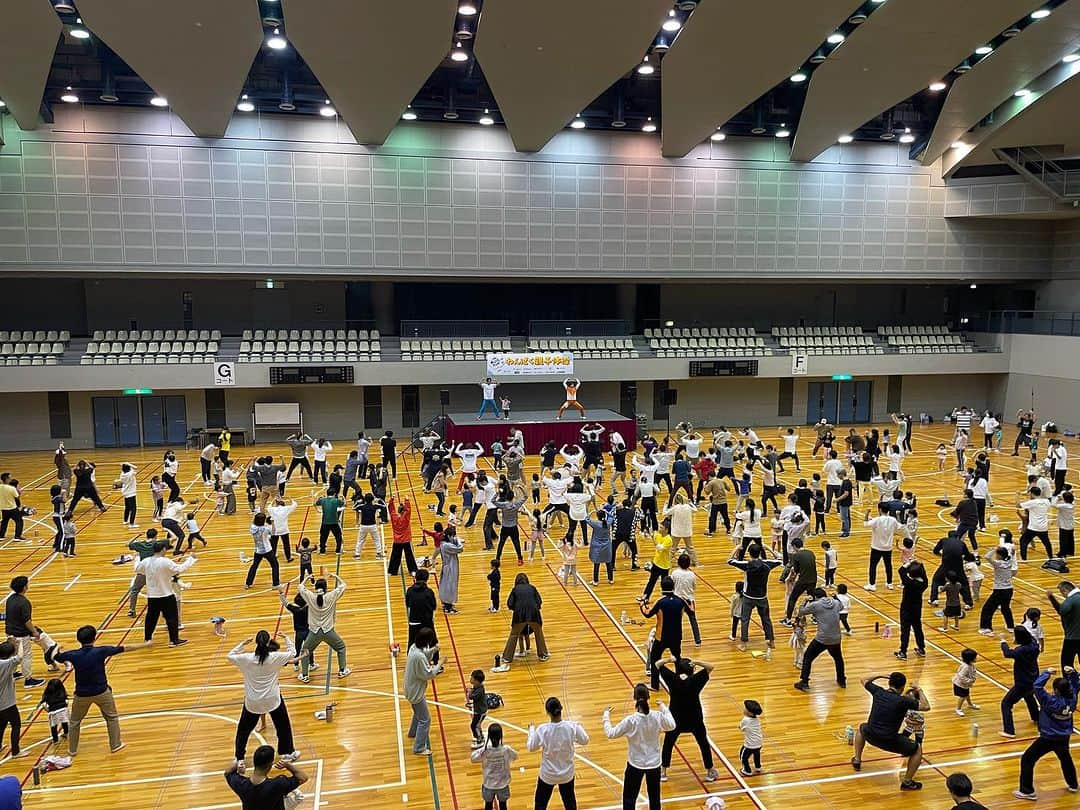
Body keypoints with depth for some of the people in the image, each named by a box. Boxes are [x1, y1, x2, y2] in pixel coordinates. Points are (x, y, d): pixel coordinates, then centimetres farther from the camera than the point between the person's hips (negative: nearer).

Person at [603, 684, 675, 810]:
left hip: (636, 764, -3)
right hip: (654, 764, 3)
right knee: (654, 797, 21)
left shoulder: (630, 720, -25)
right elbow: (671, 726, 6)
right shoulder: (658, 717, -16)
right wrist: (664, 708, 17)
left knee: (629, 799, 13)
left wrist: (606, 715, 0)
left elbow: (611, 734, -13)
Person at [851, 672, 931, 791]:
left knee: (862, 728, 39)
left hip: (871, 736, 4)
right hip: (890, 741, -4)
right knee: (918, 749, 18)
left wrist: (881, 676, 23)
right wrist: (919, 691, 7)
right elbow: (926, 707, -5)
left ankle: (857, 760, 39)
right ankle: (907, 782, 13)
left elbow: (864, 680, 18)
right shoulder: (903, 701, -12)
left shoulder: (878, 692, -1)